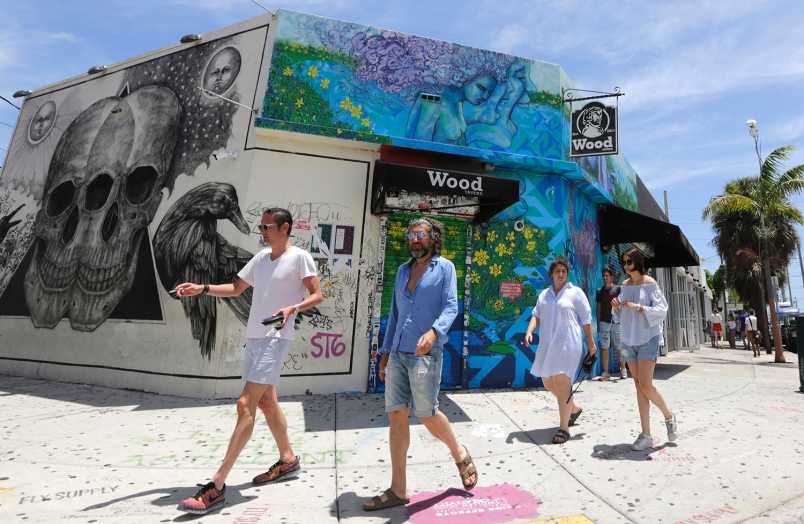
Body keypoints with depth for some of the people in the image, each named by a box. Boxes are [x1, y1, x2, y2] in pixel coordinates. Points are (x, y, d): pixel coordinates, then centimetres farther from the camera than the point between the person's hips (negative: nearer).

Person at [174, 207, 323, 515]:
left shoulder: (300, 257, -8)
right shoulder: (261, 257, 14)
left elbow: (317, 295, -11)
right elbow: (236, 288, 21)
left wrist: (293, 308, -27)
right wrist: (202, 289, 9)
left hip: (275, 339, -9)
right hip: (253, 338, 9)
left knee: (245, 405, -11)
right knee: (266, 402, 16)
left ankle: (216, 486, -3)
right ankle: (288, 461, 33)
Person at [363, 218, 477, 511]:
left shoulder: (444, 267, 1)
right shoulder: (403, 270, 16)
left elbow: (451, 307, -10)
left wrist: (434, 332, -29)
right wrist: (386, 351, 16)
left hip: (425, 354, -5)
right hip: (398, 354, 6)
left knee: (427, 414, 1)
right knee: (396, 415, 7)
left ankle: (460, 453, 32)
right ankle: (398, 490, 20)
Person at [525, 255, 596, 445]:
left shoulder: (576, 292, 0)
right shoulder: (544, 294, 14)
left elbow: (586, 319, 1)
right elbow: (536, 315, 11)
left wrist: (590, 342, 0)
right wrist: (529, 331, -6)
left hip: (567, 343, -6)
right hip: (547, 344, 6)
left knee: (561, 382, -10)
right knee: (548, 381, 12)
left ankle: (564, 428, 1)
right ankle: (574, 408, 37)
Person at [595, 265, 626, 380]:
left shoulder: (618, 289, 2)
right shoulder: (599, 291, 10)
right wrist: (598, 324, 9)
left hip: (616, 322, -2)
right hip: (604, 322, 2)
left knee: (619, 347, 5)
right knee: (604, 347, -1)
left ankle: (623, 370, 23)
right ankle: (605, 372, 4)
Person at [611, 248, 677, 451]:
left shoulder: (649, 283, -5)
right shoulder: (624, 285, 10)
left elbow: (662, 310, -10)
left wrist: (638, 307, -21)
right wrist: (616, 307, -6)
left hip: (647, 338, -5)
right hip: (628, 339, 5)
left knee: (645, 385, -12)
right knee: (639, 386, 6)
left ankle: (669, 416, 20)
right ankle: (646, 435, 12)